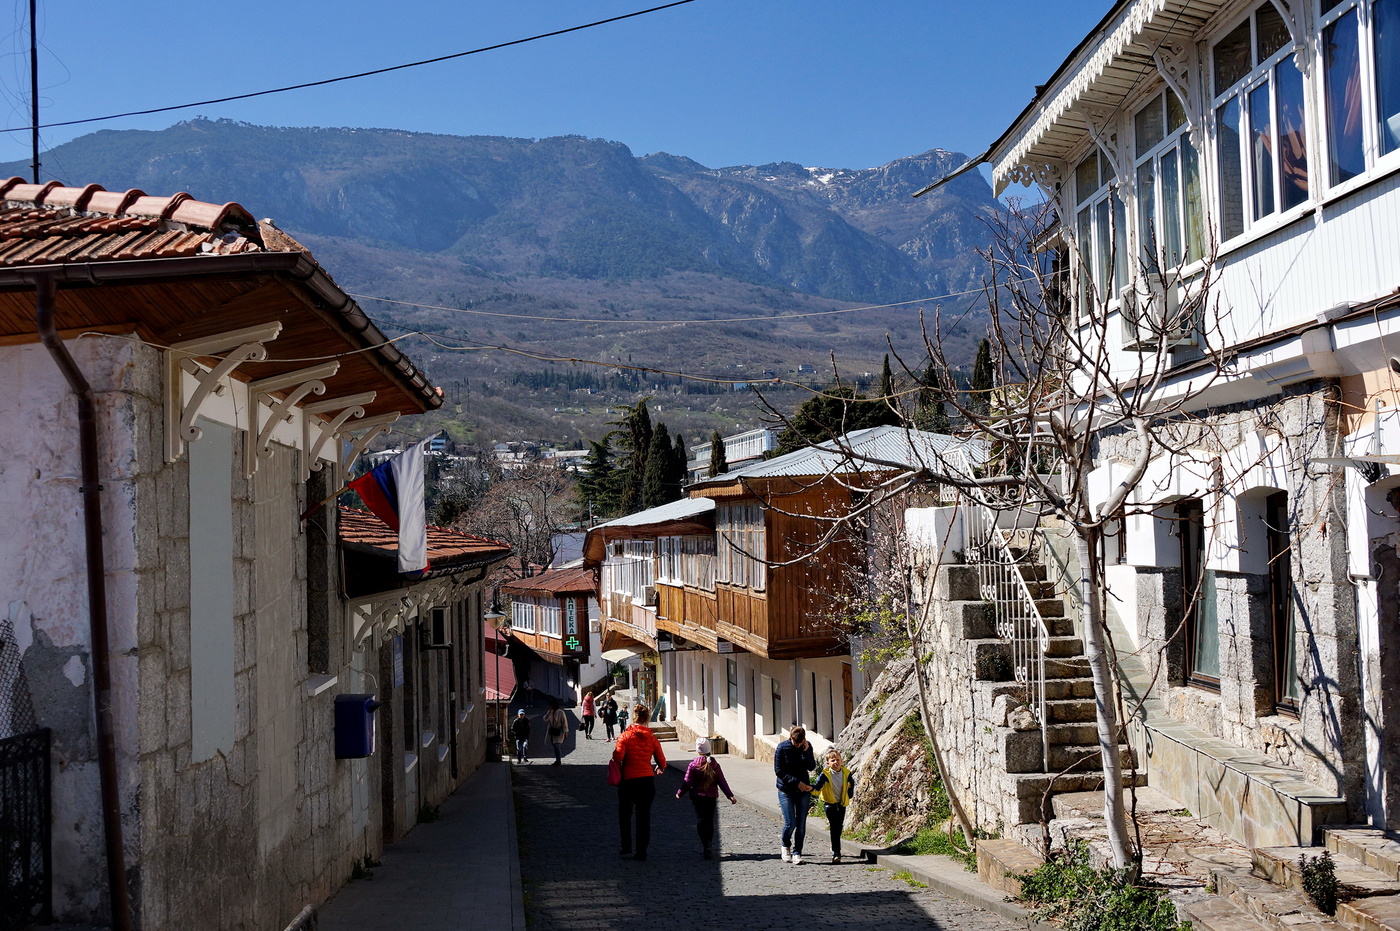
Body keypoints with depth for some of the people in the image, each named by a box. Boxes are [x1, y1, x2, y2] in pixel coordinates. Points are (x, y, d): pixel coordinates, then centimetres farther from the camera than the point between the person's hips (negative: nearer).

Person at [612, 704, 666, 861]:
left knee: (625, 814, 17)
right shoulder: (652, 737, 1)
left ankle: (626, 848, 15)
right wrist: (660, 768, 29)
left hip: (628, 780, -2)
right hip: (647, 781, 2)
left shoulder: (625, 736, -7)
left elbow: (617, 757, -17)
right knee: (644, 816, 9)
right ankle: (641, 852, 9)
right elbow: (661, 761, 6)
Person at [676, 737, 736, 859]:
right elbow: (722, 781, 1)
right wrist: (730, 795, 4)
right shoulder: (714, 764, 2)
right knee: (710, 821, 11)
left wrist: (679, 793, 8)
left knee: (700, 820, -3)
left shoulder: (693, 765, -7)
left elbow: (687, 782, -7)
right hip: (712, 797, 3)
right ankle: (708, 847, 12)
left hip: (698, 797, -3)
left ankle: (705, 846, -19)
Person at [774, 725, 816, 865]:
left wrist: (806, 752, -18)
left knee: (801, 824, 0)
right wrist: (797, 782, -14)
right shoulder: (782, 748, -9)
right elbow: (778, 770, -9)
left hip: (803, 790, 3)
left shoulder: (807, 747, 2)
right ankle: (786, 846, 18)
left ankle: (797, 853, 9)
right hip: (786, 790, -3)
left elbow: (811, 767, -4)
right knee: (790, 823, -9)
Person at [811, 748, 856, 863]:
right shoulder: (825, 774, -16)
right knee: (834, 828, -11)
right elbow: (818, 785, -27)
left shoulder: (846, 773, -4)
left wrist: (849, 795, 11)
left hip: (842, 804, 4)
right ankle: (836, 853, -10)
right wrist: (812, 787, -47)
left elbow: (851, 783, 17)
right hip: (830, 804, -4)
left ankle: (834, 848, 32)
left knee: (839, 828, 11)